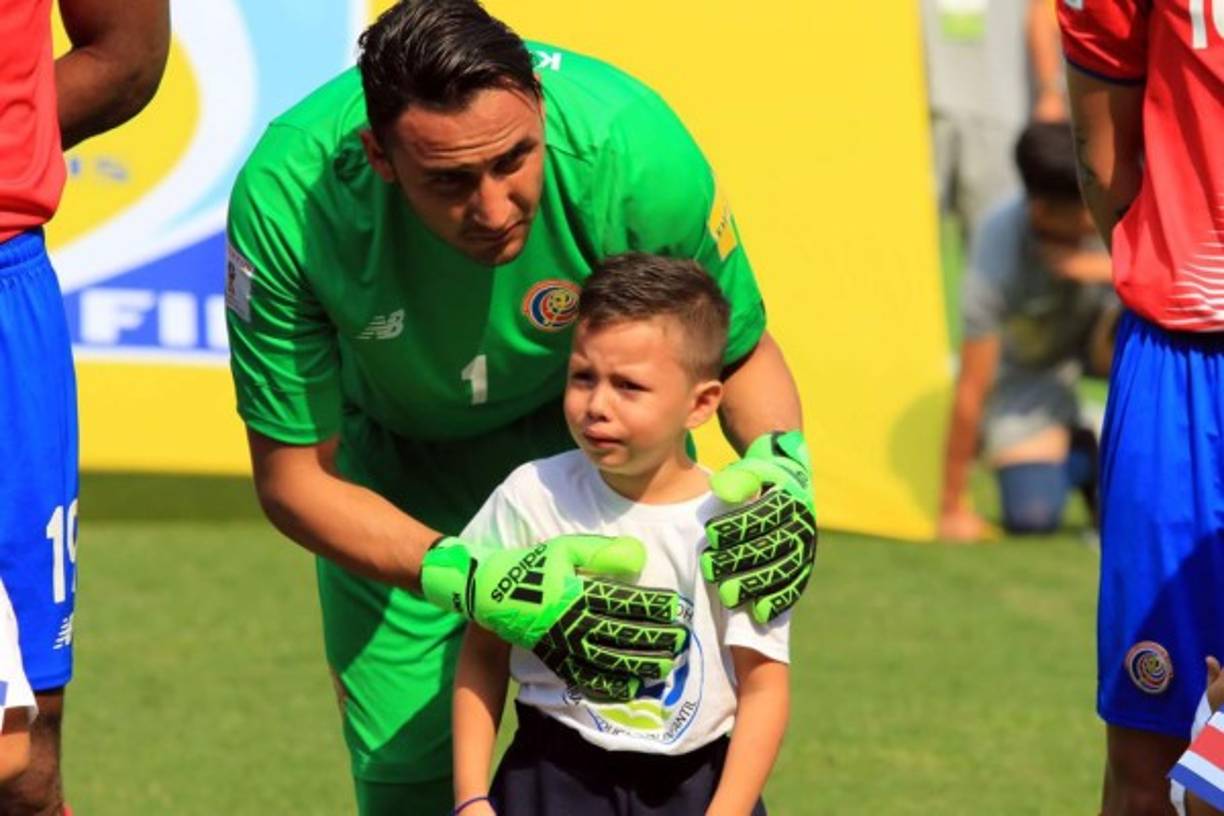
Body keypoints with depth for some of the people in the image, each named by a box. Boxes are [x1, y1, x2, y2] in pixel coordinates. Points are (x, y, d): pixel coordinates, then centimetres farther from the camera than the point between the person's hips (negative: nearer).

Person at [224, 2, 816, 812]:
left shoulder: (636, 150, -34)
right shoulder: (284, 198, -35)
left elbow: (741, 353, -12)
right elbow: (293, 476, -24)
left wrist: (782, 469, -33)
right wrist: (478, 582, -38)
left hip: (598, 440, 0)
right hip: (394, 458, 0)